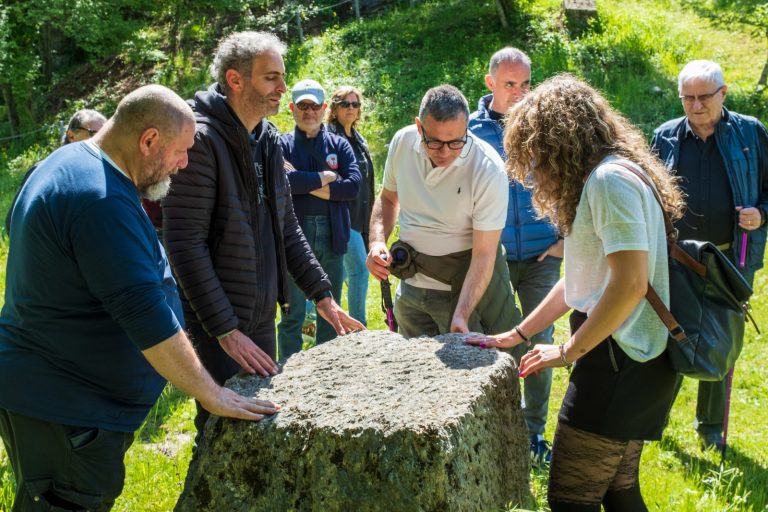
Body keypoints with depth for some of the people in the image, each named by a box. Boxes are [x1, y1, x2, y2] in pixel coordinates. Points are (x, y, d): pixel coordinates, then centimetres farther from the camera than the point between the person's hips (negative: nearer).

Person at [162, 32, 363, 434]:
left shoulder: (268, 139, 8)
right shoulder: (201, 140, -17)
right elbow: (184, 244, -22)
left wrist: (322, 295, 10)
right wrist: (225, 330, -23)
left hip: (262, 316, 8)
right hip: (215, 326, -8)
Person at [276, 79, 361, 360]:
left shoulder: (340, 145, 9)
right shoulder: (282, 144, 2)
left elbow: (354, 184, -6)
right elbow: (281, 180, -18)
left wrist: (305, 184, -10)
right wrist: (325, 177, -9)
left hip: (332, 235, 3)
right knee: (293, 313, 1)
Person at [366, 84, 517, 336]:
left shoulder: (489, 170, -23)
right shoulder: (403, 142, -9)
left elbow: (483, 255, -22)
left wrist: (461, 315, -32)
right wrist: (377, 242, -8)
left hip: (463, 287, -4)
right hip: (410, 285, 5)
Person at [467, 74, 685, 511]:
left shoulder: (610, 178, -16)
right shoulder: (598, 180, 17)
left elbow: (630, 283, -24)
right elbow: (582, 280, 19)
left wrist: (570, 352, -14)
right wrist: (515, 336, 18)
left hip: (622, 363, -10)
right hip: (627, 360, 10)